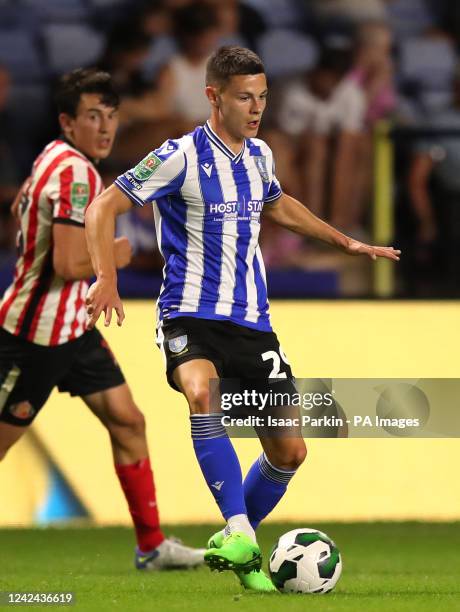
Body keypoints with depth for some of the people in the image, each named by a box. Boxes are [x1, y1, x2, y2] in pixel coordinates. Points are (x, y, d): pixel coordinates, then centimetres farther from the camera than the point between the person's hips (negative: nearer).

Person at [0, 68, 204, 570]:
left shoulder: (55, 156, 8)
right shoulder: (75, 174, -23)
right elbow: (70, 265, -29)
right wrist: (113, 256, -11)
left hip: (72, 326, 10)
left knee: (127, 421, 7)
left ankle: (152, 546, 11)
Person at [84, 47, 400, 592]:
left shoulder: (259, 155, 10)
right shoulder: (181, 157, -11)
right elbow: (104, 208, -10)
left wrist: (347, 243, 34)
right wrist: (106, 279, -24)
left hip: (251, 321, 6)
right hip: (190, 316, -6)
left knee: (289, 451, 0)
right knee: (202, 393, -38)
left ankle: (236, 547, 23)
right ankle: (240, 534, -38)